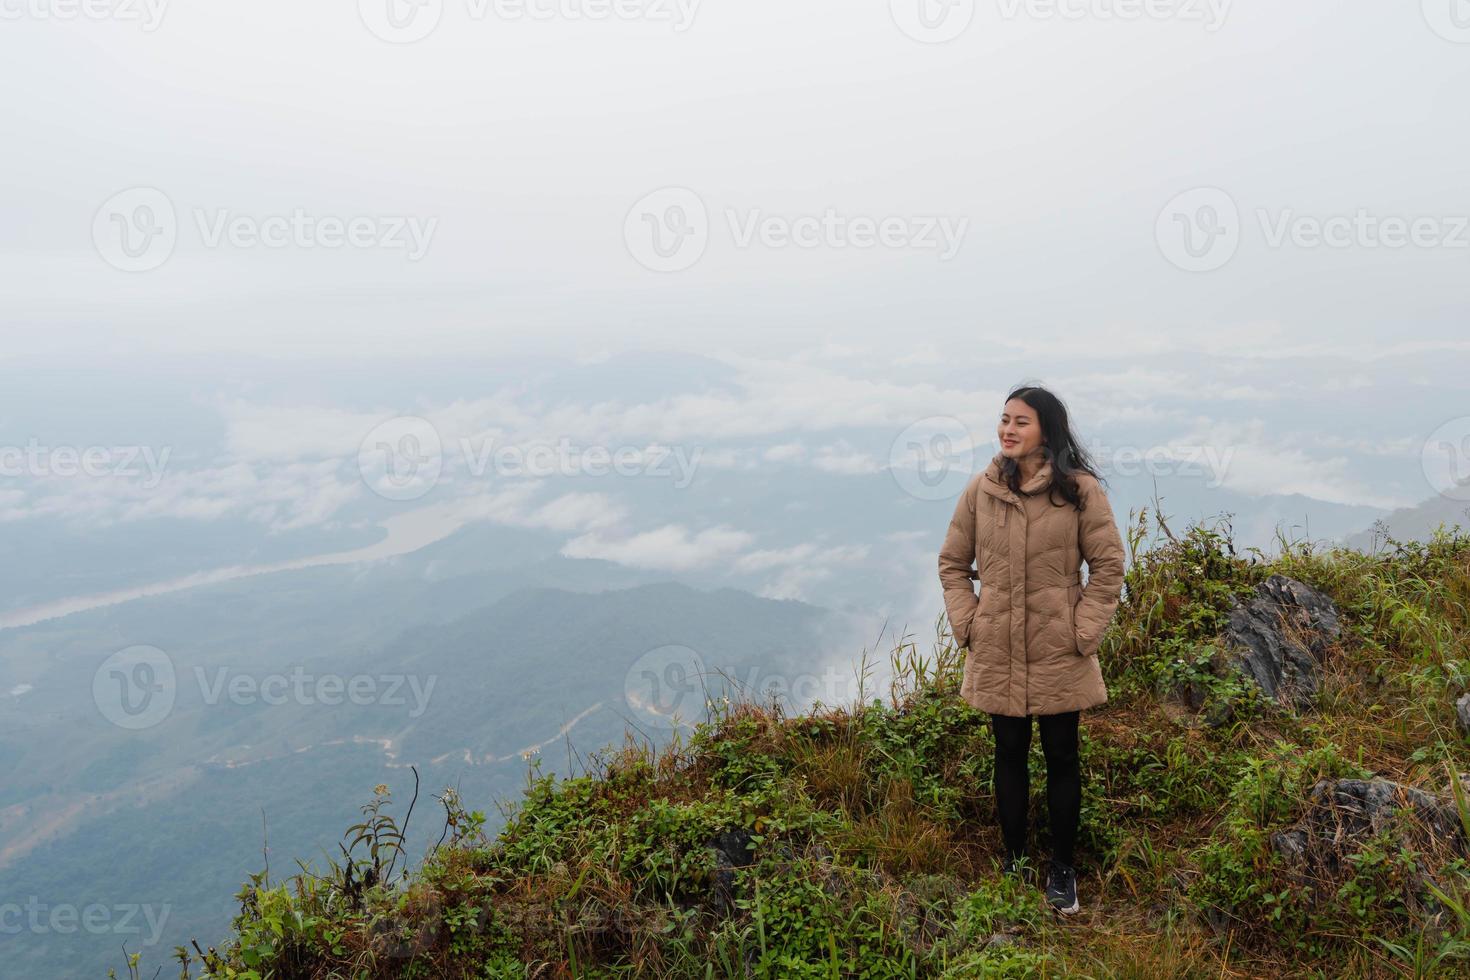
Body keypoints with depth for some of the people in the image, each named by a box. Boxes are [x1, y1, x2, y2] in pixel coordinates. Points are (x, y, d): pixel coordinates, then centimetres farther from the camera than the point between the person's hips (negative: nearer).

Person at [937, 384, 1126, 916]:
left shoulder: (1080, 489, -8)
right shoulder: (980, 489, -2)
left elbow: (1108, 566, -4)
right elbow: (952, 563, 7)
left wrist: (1084, 632, -9)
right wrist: (966, 623, -1)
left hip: (1058, 653, -2)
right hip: (998, 653, 2)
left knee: (1062, 758, 11)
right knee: (1009, 756, 14)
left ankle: (1062, 869, 29)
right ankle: (1014, 860, 31)